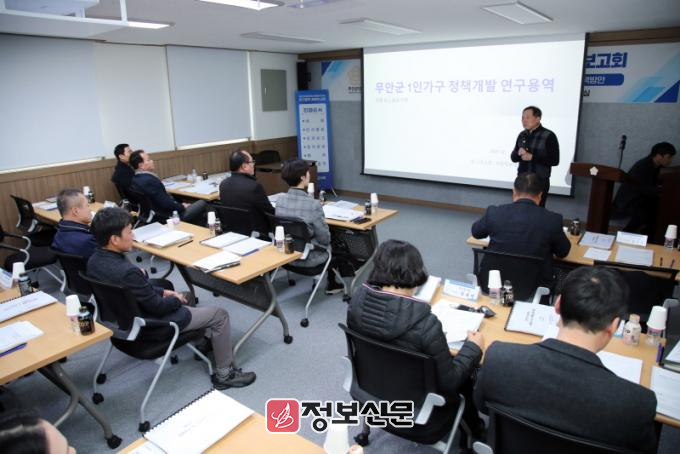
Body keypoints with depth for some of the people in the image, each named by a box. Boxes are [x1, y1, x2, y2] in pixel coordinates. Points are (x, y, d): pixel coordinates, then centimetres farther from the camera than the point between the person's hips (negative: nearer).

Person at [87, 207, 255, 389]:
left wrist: (162, 292, 5)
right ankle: (224, 374, 15)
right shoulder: (127, 272, -36)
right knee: (219, 315, 1)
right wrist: (177, 299, -4)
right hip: (149, 326, -9)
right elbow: (158, 307, -23)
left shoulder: (95, 260, -8)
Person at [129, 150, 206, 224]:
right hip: (166, 217, -10)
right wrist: (182, 207, -7)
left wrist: (179, 204, 7)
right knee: (202, 203, 2)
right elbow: (166, 204, -25)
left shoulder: (135, 179, 2)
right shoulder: (149, 180, -27)